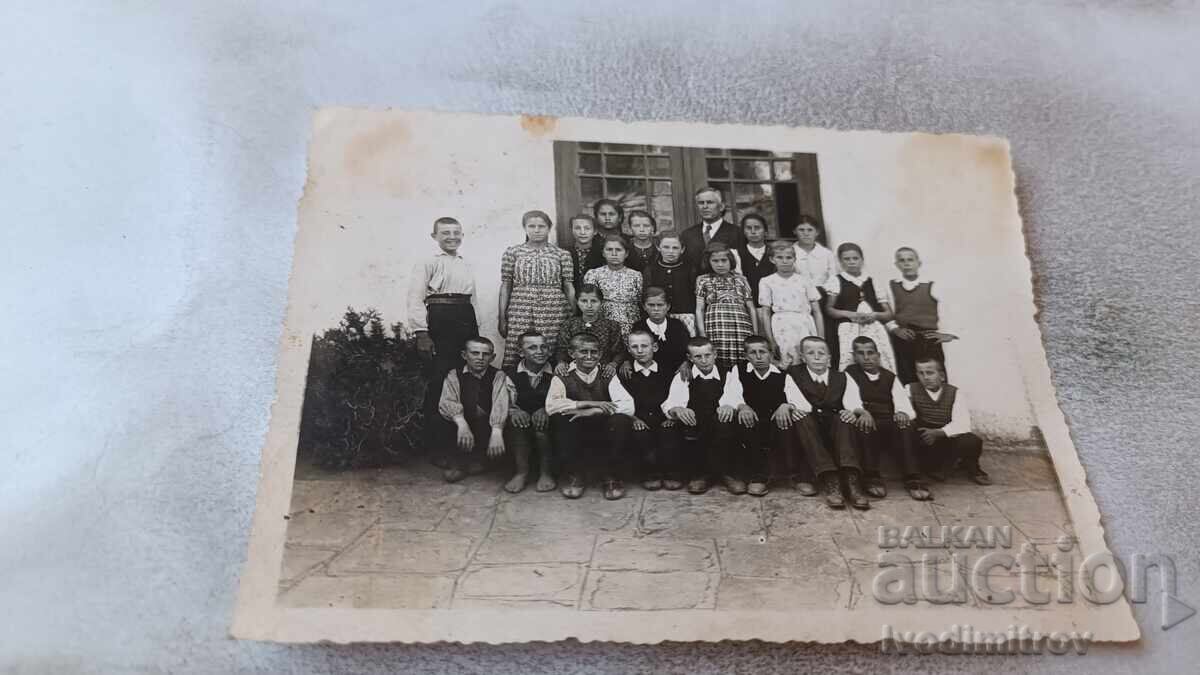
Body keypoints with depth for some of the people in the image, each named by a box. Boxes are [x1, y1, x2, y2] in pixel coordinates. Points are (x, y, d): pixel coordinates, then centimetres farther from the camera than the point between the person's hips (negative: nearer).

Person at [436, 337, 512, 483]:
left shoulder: (498, 376, 1)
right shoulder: (454, 376, 4)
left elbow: (499, 403, -17)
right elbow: (448, 402, -14)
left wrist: (496, 432, -35)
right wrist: (462, 424, -34)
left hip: (487, 431, 0)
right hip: (460, 426, 0)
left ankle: (476, 457, -3)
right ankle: (459, 458, 1)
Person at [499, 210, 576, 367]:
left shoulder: (562, 254, 9)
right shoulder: (512, 253, 9)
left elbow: (569, 286, 7)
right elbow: (505, 286, 9)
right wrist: (501, 317, 3)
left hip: (554, 312, 0)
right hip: (520, 311, 0)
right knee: (516, 354, -8)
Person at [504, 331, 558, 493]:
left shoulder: (556, 373, 2)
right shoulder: (511, 374, 6)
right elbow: (508, 402, -3)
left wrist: (545, 410, -28)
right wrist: (514, 411, -27)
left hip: (548, 421, -1)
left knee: (542, 423, -33)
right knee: (517, 421, -31)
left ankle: (545, 472, -14)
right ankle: (522, 471, -17)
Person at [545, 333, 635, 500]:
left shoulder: (608, 378, 2)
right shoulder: (562, 379, 1)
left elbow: (628, 406, -14)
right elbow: (551, 406, -18)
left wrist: (592, 412, -24)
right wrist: (591, 403, -23)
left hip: (604, 439, 0)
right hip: (575, 438, 0)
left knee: (622, 420, -28)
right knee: (560, 418, -27)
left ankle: (613, 477, -8)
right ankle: (574, 475, -9)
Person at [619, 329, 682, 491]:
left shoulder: (668, 373, 17)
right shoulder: (624, 374, 13)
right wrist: (633, 417, -12)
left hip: (663, 422, 1)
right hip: (638, 423, 0)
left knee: (670, 430, -32)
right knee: (640, 433, -33)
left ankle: (670, 473, -17)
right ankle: (651, 473, -17)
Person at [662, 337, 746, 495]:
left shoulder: (728, 377, 11)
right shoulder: (682, 378, 11)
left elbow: (736, 399, -9)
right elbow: (669, 406, -4)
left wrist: (730, 406, -34)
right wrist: (677, 410, -29)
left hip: (721, 433, 0)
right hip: (693, 432, 0)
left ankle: (727, 473, -13)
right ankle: (697, 473, -10)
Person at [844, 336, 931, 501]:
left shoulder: (890, 377, 19)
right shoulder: (850, 374, 11)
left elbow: (903, 402, 5)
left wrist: (902, 413, -20)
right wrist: (862, 412, -29)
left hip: (890, 426, 2)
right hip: (867, 430, -2)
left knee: (904, 425, -31)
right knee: (863, 423, -36)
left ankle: (913, 480, -33)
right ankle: (872, 478, -30)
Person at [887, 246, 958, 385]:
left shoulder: (931, 287, 3)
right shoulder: (891, 287, 9)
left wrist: (948, 333, -2)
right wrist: (895, 329, -11)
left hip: (929, 339, -1)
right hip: (902, 340, 1)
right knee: (907, 380, 1)